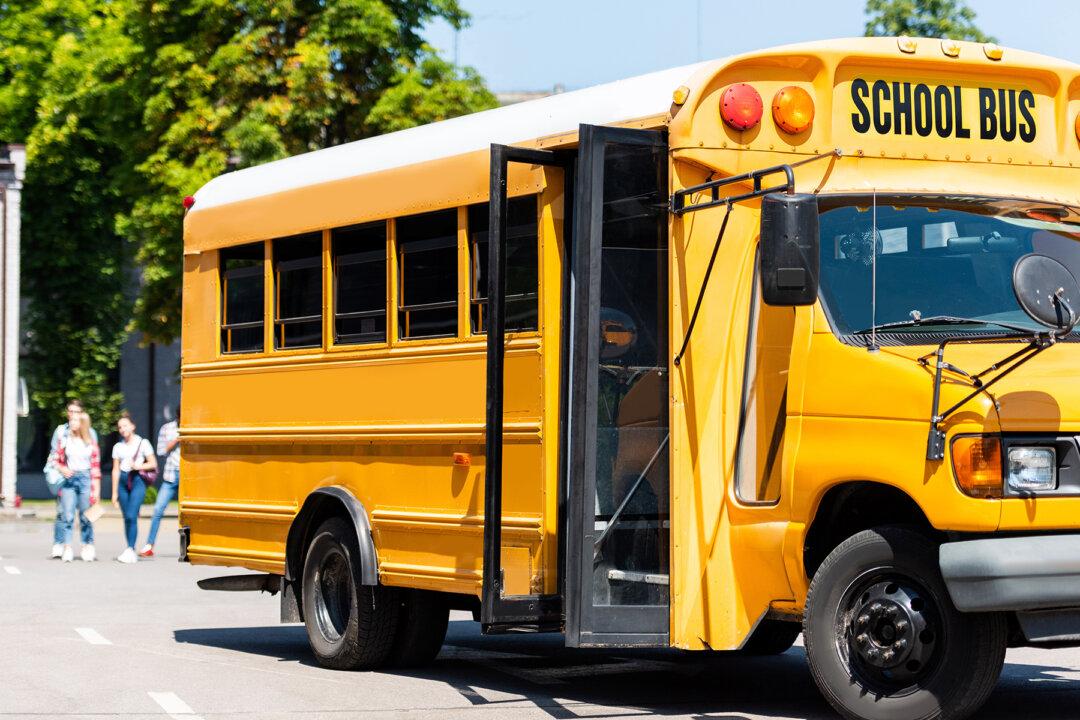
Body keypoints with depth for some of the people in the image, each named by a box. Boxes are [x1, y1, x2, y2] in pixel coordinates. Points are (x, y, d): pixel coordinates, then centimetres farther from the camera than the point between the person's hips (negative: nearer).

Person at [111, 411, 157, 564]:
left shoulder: (143, 443, 4)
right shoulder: (118, 447, 13)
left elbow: (153, 464, 3)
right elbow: (115, 470, 13)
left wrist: (138, 466, -13)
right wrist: (114, 492, 11)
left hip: (137, 480, -4)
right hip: (123, 481, 4)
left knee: (131, 516, -16)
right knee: (126, 518, 3)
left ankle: (130, 549, -16)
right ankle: (131, 551, 9)